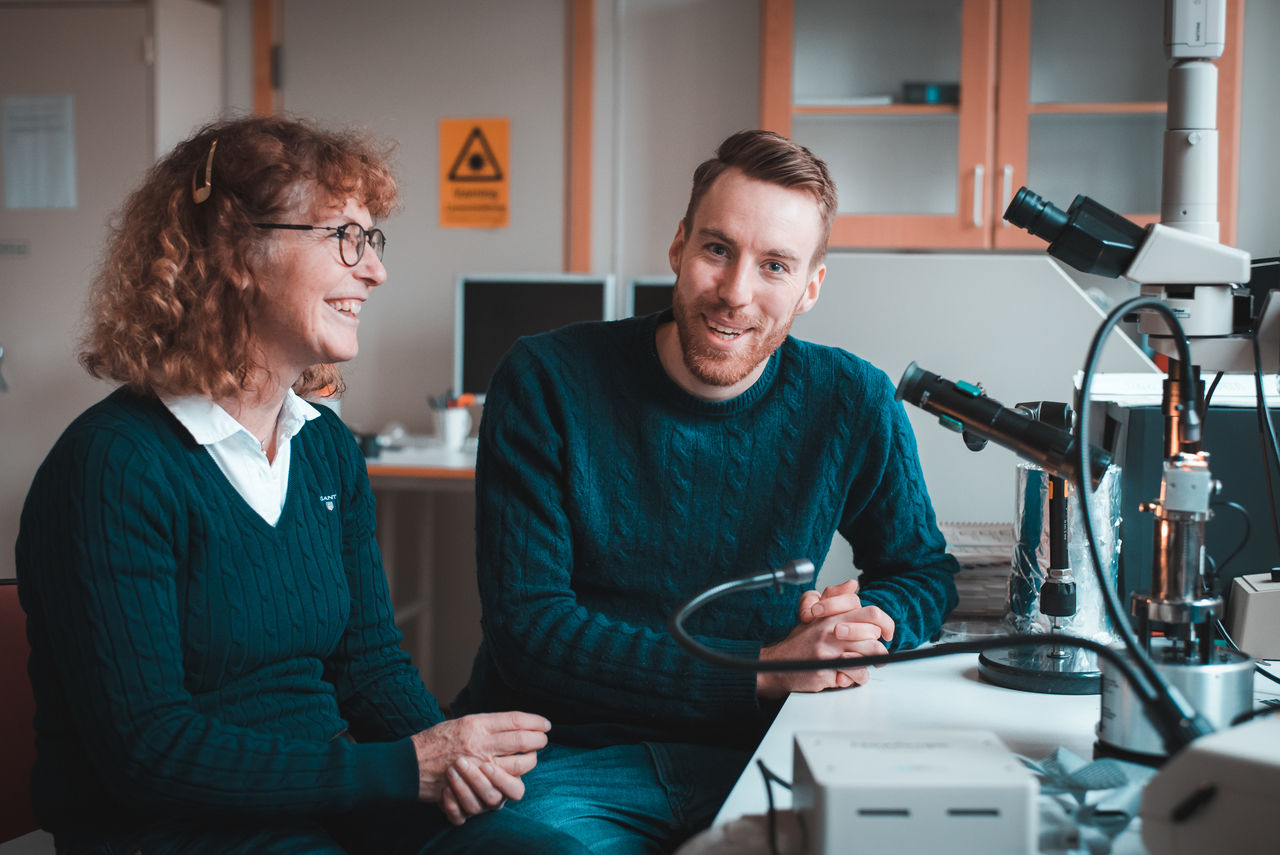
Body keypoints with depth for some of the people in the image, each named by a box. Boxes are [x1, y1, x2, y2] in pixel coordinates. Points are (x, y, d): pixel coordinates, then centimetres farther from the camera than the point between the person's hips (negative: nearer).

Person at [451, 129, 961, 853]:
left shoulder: (856, 404, 0)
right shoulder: (545, 383, -8)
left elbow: (925, 572, 16)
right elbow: (527, 627, -13)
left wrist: (868, 620, -11)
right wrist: (766, 669, -19)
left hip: (747, 754, 4)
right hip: (567, 757, -3)